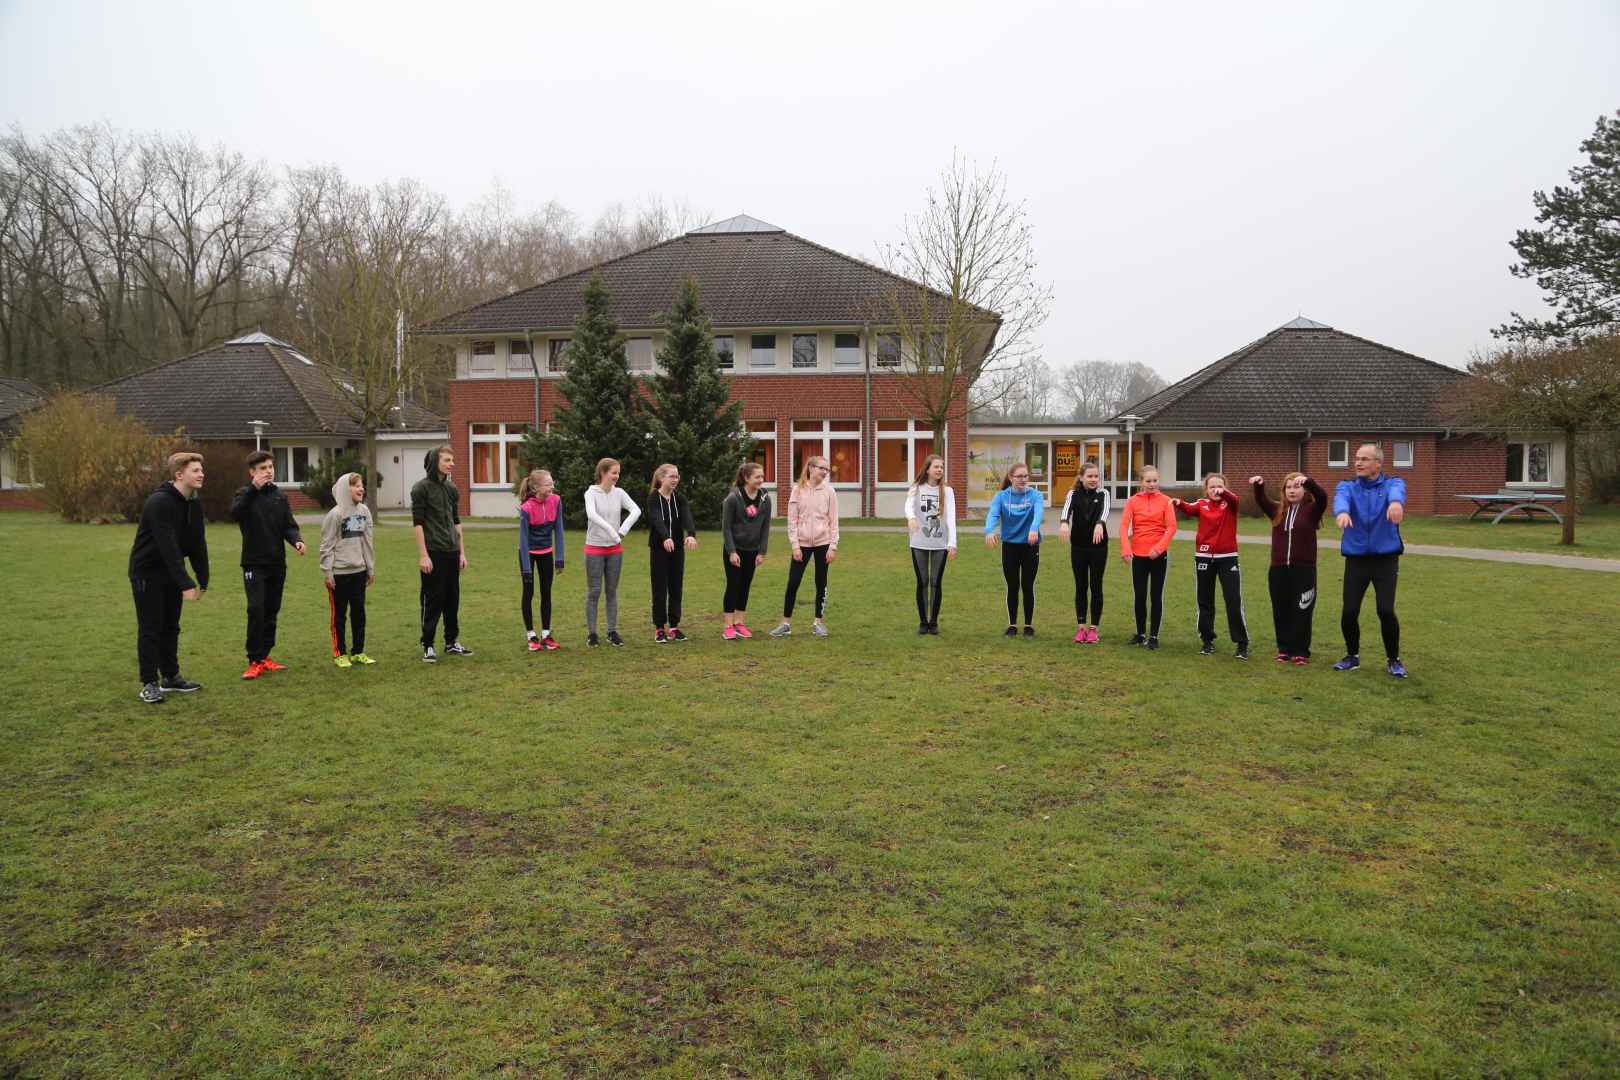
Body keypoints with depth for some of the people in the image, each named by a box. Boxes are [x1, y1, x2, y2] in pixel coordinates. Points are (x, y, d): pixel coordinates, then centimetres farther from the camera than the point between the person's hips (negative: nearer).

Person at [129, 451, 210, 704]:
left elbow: (198, 544, 7)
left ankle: (170, 677, 22)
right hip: (147, 571, -8)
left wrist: (203, 579, 2)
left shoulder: (193, 504, 2)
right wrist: (186, 584, -33)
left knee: (171, 626, 12)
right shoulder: (159, 502, -24)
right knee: (150, 628, -3)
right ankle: (149, 684, 5)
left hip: (171, 573, 8)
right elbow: (168, 547, -30)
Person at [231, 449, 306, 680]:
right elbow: (235, 513, -22)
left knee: (271, 611, 9)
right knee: (256, 610, -10)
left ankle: (265, 656, 20)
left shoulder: (279, 495, 10)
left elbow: (289, 525, 6)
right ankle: (255, 661, -3)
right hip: (254, 563, -4)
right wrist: (254, 488, -28)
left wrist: (296, 540, -15)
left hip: (277, 564, 4)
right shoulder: (245, 493, -1)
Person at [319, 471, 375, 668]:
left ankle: (358, 652, 20)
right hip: (339, 573, -5)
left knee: (359, 612, 10)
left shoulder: (364, 511, 5)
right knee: (339, 614, 4)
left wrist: (371, 568, 12)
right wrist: (327, 573, -11)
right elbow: (326, 546, -10)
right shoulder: (335, 514, -12)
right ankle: (340, 653, 14)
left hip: (359, 571, 5)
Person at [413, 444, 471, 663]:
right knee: (432, 600, -1)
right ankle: (428, 646, 8)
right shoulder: (421, 488, -7)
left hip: (452, 553, 6)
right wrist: (423, 555, -15)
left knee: (453, 599, 10)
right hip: (433, 553, -6)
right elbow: (417, 523, -10)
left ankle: (452, 642, 21)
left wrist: (462, 551, 13)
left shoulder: (451, 488, 12)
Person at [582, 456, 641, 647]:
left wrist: (623, 529, -24)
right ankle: (591, 633, 10)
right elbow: (592, 515, -27)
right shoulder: (591, 493, -9)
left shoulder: (619, 493, 2)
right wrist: (611, 530, -36)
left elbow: (636, 510, -11)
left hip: (615, 549, 4)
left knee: (612, 591, 9)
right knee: (594, 591, 1)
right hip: (595, 548, -3)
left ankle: (612, 632, 15)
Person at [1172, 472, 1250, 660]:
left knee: (1234, 602, -3)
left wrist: (1223, 492, -48)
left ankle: (1242, 644, 6)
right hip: (1204, 557, 2)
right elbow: (1189, 509, -18)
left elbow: (1234, 498, -26)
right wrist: (1179, 503, -41)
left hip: (1227, 558, -2)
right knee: (1205, 601, 10)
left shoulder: (1230, 504, -2)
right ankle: (1207, 641, 23)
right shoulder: (1202, 504, 2)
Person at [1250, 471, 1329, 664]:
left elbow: (1322, 497, -19)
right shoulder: (1277, 510, 10)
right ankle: (1284, 649, 17)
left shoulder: (1311, 510, 0)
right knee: (1281, 612, 7)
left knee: (1302, 612, 0)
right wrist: (1258, 485, -27)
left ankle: (1301, 652, 8)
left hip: (1304, 569, -3)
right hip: (1278, 569, 3)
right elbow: (1262, 500, -5)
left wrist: (1308, 481, -37)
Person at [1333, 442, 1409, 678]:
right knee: (1349, 612, -1)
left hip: (1386, 559, -2)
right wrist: (1342, 511, -46)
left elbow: (1397, 491, -26)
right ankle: (1352, 656, 23)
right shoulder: (1347, 486, 4)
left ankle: (1393, 660, 11)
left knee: (1386, 610, -10)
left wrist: (1396, 502, -52)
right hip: (1356, 559, 2)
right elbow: (1341, 498, -21)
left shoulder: (1392, 483, 0)